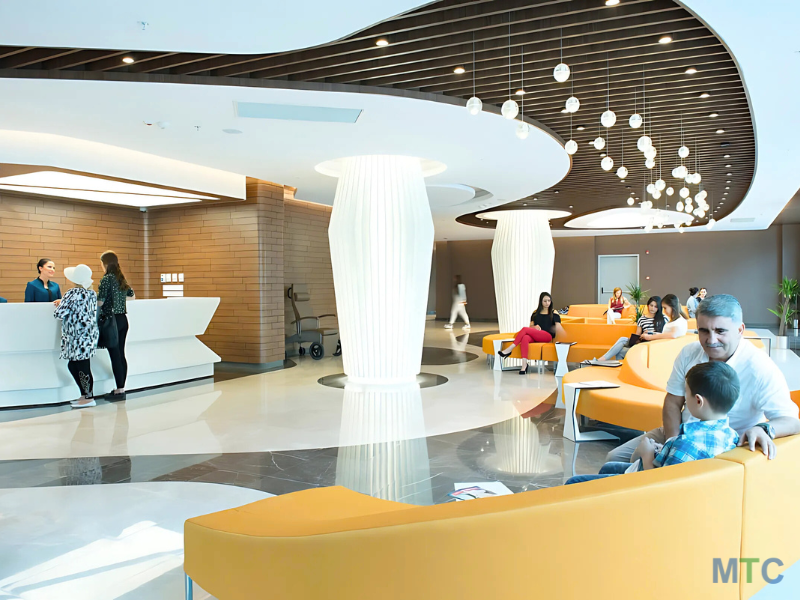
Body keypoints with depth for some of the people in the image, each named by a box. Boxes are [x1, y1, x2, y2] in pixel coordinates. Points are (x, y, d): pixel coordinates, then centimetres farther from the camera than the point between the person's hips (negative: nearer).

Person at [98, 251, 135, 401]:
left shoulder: (107, 279, -11)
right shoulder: (122, 279, 10)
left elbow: (100, 302, -15)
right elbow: (132, 295, 25)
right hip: (123, 319, 7)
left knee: (115, 356, -4)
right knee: (121, 354, 10)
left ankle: (119, 390, -1)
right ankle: (121, 388, 15)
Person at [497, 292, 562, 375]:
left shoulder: (554, 313, 9)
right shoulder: (536, 312, 21)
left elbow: (558, 327, 0)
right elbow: (531, 326, 21)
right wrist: (534, 327, -3)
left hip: (548, 336, -4)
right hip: (534, 336, 4)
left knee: (524, 329, -27)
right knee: (525, 338, -35)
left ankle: (509, 349, -26)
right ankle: (524, 364, -42)